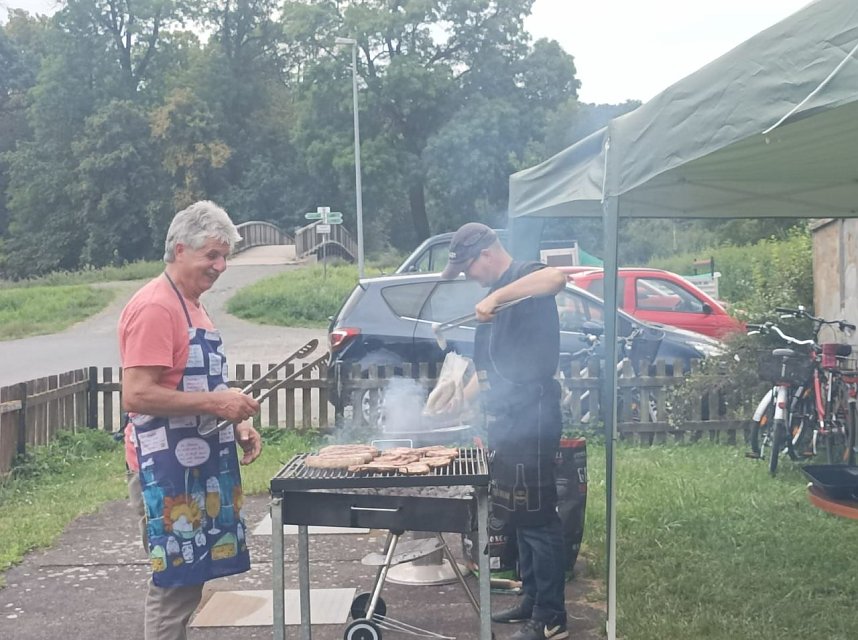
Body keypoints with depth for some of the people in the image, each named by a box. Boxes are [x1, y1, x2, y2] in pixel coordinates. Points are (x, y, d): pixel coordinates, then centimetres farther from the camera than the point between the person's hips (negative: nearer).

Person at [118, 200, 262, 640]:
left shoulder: (191, 305, 15)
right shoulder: (154, 307, -16)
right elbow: (136, 395, -23)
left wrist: (236, 425, 11)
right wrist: (214, 403, -22)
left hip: (199, 463, 9)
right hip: (169, 469, -9)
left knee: (188, 580, 15)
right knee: (174, 582, -3)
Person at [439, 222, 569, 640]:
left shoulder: (522, 280, -9)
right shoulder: (495, 293, 19)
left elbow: (557, 278, -36)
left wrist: (497, 296, -35)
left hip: (530, 417, -10)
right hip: (506, 418, 10)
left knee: (536, 516, -6)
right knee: (518, 515, 15)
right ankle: (531, 599, 26)